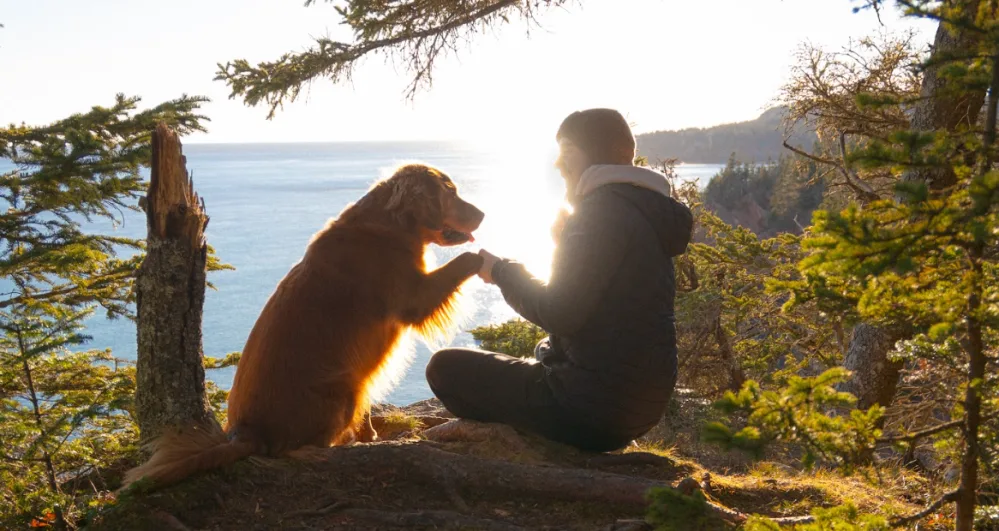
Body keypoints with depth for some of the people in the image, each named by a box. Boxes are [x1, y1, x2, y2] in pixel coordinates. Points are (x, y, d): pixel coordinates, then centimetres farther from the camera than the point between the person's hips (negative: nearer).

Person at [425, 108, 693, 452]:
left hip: (595, 409, -10)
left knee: (445, 367, -3)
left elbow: (559, 314, -22)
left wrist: (501, 272, -7)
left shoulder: (605, 211, -16)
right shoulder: (644, 210, 14)